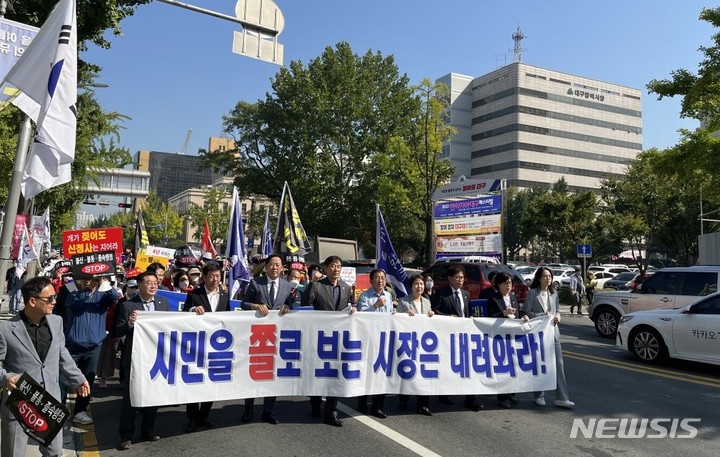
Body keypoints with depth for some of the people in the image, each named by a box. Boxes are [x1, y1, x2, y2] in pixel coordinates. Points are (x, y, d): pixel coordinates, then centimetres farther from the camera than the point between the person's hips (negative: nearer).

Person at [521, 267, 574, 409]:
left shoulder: (554, 293, 10)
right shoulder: (532, 293, -5)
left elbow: (557, 310, 19)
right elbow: (526, 311, -7)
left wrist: (557, 316, -2)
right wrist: (542, 316, -16)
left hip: (553, 331, 4)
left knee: (559, 364, -1)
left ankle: (561, 398, 3)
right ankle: (539, 396, 19)